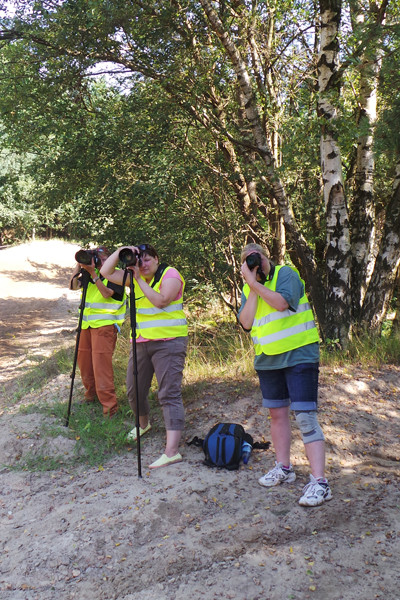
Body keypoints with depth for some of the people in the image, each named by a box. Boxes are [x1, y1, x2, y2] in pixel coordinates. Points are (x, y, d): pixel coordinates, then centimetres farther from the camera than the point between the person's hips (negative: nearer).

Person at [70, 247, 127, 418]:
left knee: (101, 362, -13)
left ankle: (109, 405, -8)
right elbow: (73, 286, 4)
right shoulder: (90, 272, 13)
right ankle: (90, 393, 37)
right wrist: (79, 266, -5)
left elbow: (107, 293, -19)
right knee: (83, 359, 15)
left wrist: (93, 274, -23)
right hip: (87, 323, 7)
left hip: (105, 324, -7)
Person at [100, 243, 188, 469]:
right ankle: (143, 424, 47)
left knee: (170, 393, -13)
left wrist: (140, 280, -16)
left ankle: (172, 451, -18)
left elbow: (161, 301, -22)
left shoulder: (170, 274, -7)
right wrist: (120, 252, -6)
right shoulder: (135, 277, 12)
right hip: (141, 342, 7)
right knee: (134, 389, 16)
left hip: (169, 342, -7)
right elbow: (107, 272, 7)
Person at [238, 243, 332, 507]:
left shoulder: (286, 273, -4)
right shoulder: (249, 289, 11)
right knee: (277, 413, 15)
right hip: (268, 361, 7)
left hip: (299, 355, -7)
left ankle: (319, 482, -12)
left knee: (305, 416, -12)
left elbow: (282, 302, -23)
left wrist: (255, 283, -17)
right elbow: (246, 322, -4)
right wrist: (252, 287, -8)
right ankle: (284, 468, 30)